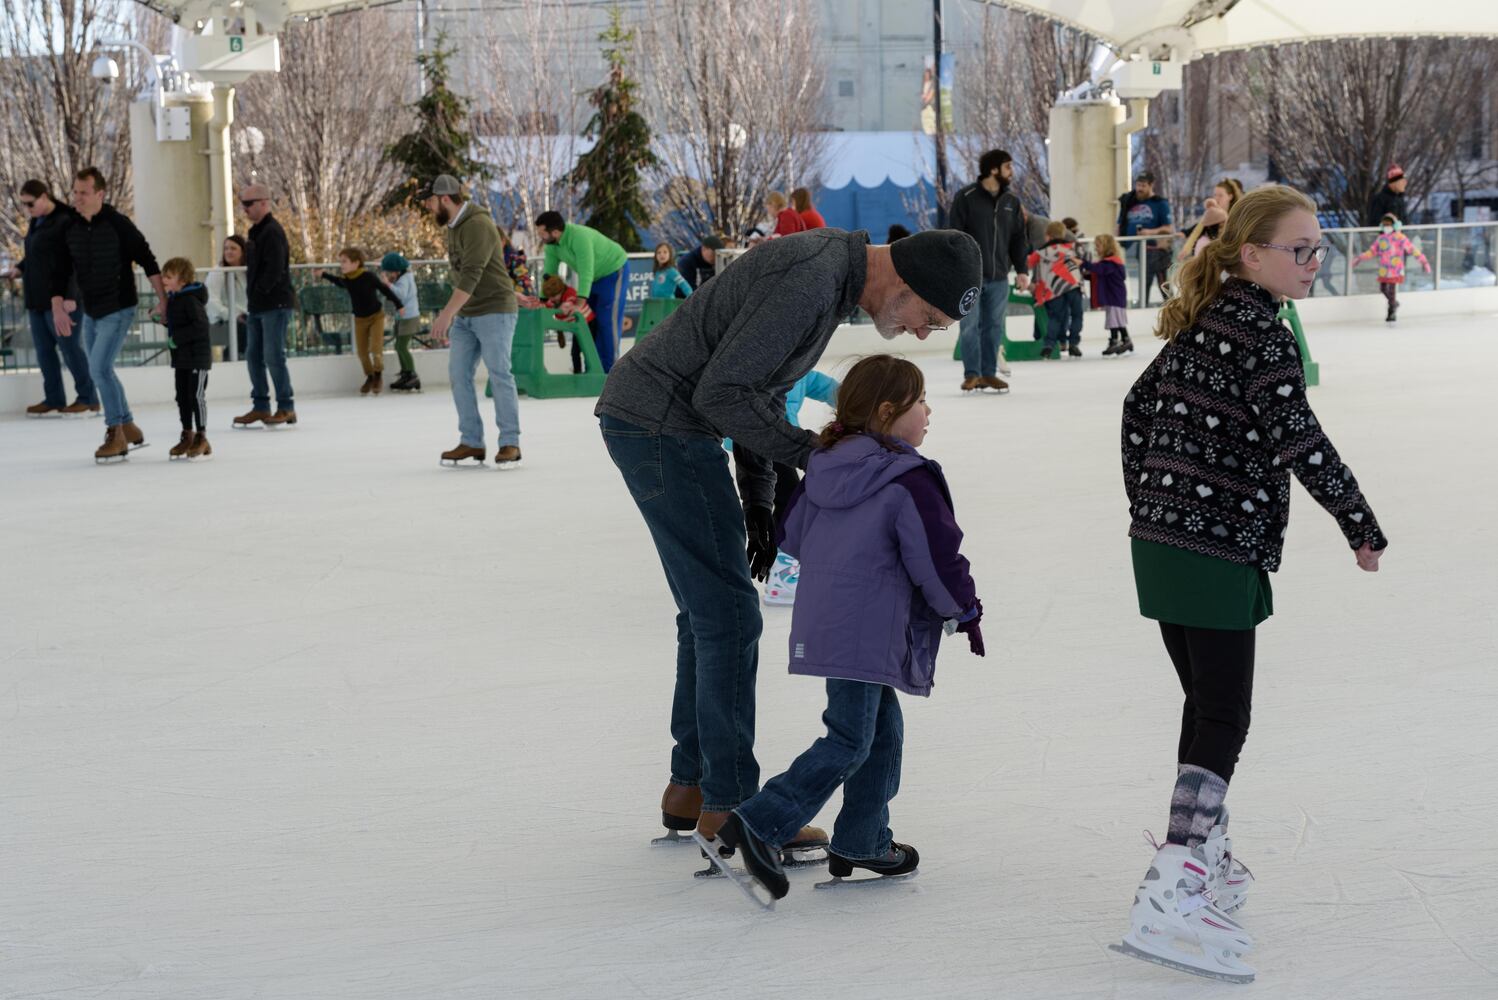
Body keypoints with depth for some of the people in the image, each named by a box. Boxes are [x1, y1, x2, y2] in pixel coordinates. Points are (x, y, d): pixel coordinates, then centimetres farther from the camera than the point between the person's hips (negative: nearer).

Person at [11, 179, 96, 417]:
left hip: (58, 297, -9)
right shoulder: (36, 222, 13)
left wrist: (71, 296, -21)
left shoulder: (65, 221, -14)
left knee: (69, 346, -3)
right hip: (36, 298, 9)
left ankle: (88, 399, 6)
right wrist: (20, 269, 5)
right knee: (43, 349, 10)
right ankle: (54, 400, 17)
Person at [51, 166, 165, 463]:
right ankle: (129, 430, 24)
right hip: (91, 313, 7)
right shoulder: (70, 228, 2)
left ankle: (116, 435, -4)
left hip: (118, 310, -7)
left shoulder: (118, 224, -14)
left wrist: (163, 301, -11)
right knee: (101, 371, 11)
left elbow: (148, 262, -11)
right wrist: (57, 307, -2)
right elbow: (62, 270, 7)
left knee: (99, 368, -16)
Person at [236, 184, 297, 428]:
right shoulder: (256, 232, 17)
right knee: (254, 356, 10)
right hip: (257, 306, 10)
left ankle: (286, 408, -2)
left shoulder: (272, 232, -13)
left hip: (275, 305, -10)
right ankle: (261, 407, 16)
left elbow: (275, 269, -22)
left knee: (273, 357, -9)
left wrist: (260, 292, -15)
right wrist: (252, 297, 13)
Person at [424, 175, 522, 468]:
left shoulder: (479, 225, -18)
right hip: (466, 316, 9)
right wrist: (453, 315, 19)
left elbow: (471, 274, -26)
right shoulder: (453, 227, 13)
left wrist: (447, 313, -32)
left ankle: (510, 444, -2)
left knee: (499, 375, -8)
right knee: (459, 375, 1)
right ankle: (471, 443, 4)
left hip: (494, 311, -9)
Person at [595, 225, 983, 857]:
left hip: (656, 424, 10)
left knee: (710, 611, 16)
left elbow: (758, 386, 16)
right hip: (659, 422, -10)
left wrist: (759, 501, 12)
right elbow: (720, 392, -24)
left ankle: (691, 787, 24)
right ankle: (729, 805, 1)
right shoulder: (810, 279, -23)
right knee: (728, 612, -6)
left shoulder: (833, 269, 10)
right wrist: (805, 450, -13)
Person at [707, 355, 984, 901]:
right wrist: (966, 611, 5)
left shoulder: (823, 465, 11)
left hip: (820, 624, 9)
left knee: (883, 728, 19)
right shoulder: (909, 481, -13)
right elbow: (938, 559, -12)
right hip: (866, 633, -9)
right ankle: (760, 823, -12)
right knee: (850, 740, -6)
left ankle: (863, 842, 22)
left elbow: (790, 535, 19)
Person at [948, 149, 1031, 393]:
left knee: (994, 327, 6)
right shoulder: (966, 197, -6)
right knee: (970, 325, -2)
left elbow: (1018, 238, 14)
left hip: (999, 278, 4)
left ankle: (989, 373, 13)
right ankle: (972, 374, 5)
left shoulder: (1011, 201, 9)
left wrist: (1022, 270, 8)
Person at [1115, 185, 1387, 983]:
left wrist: (1149, 506, 26)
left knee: (1206, 704, 20)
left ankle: (1205, 858, 32)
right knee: (1224, 720, -9)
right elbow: (1297, 438, -21)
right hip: (1218, 553, -9)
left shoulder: (1202, 320, 14)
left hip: (1160, 542, 9)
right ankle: (1169, 900, -17)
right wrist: (1363, 526, -13)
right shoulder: (1260, 328, -14)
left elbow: (1140, 407, 21)